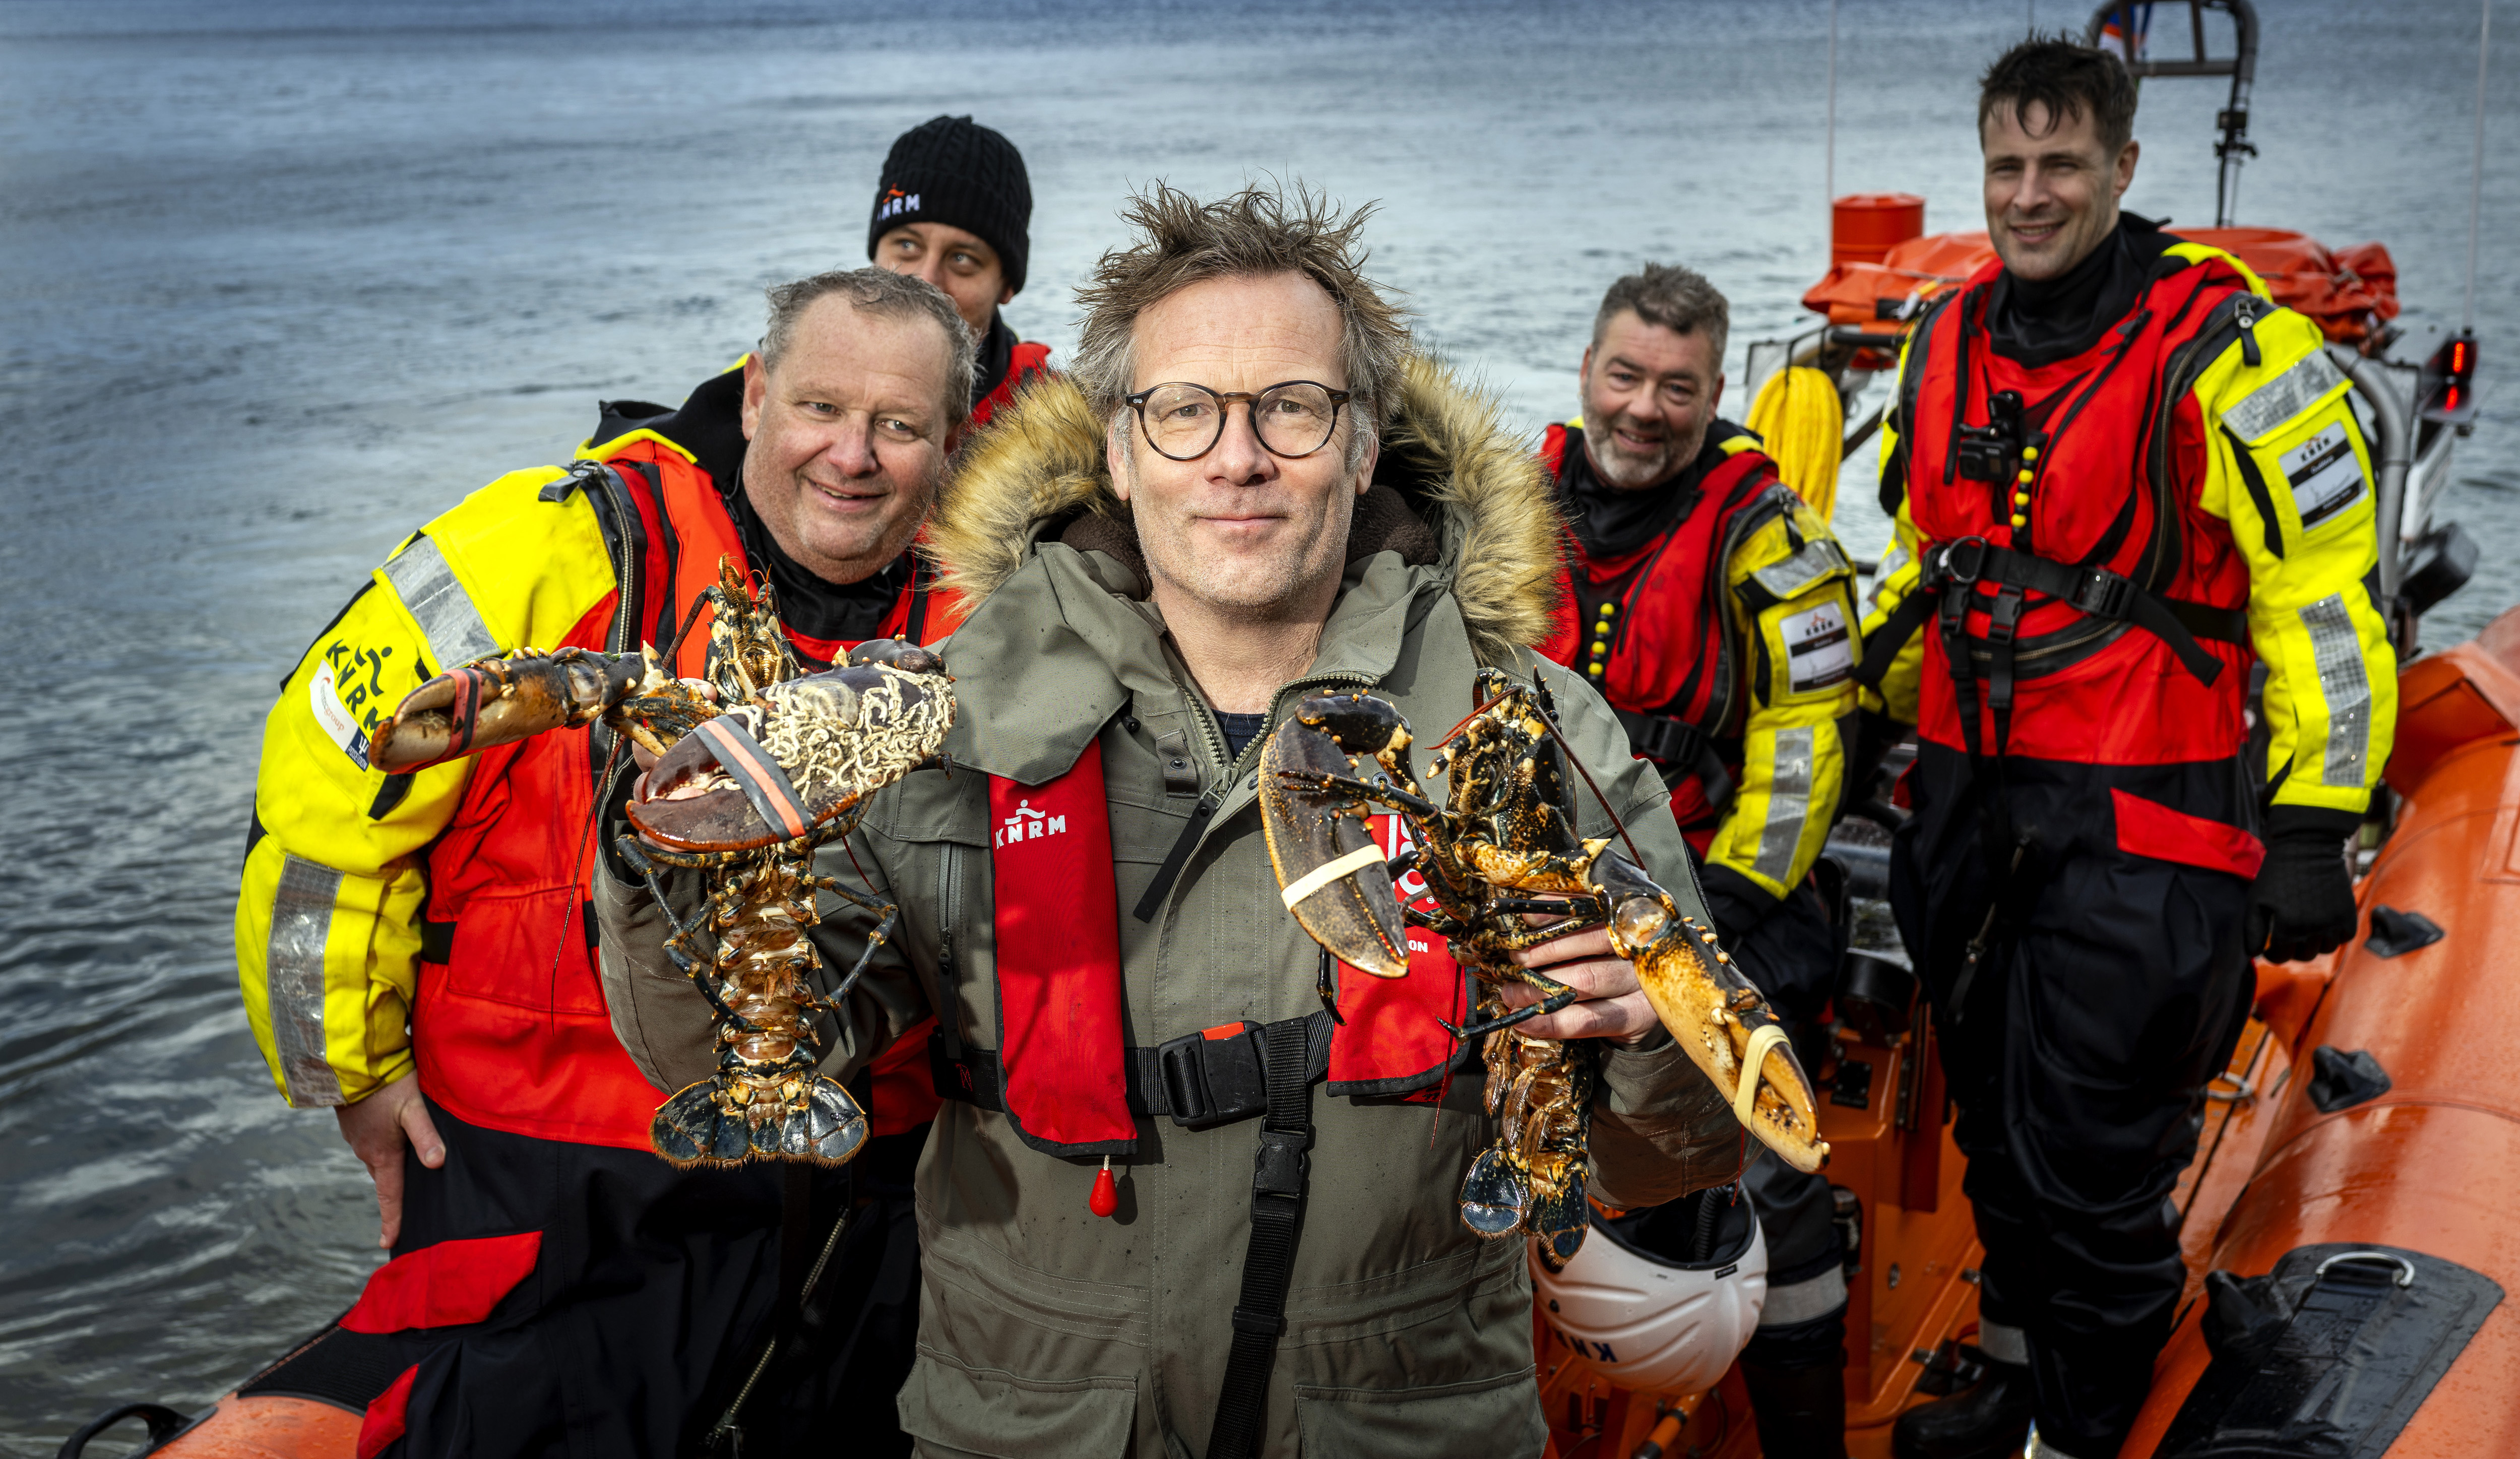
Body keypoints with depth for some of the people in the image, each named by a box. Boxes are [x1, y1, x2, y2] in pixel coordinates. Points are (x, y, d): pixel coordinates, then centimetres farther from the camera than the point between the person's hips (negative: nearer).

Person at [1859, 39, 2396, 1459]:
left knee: (2094, 1164, -2)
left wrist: (2312, 830, -12)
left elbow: (2328, 596, -11)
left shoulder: (2227, 352, -12)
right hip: (1970, 810, 7)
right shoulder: (1949, 343, 9)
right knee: (2000, 1129, 19)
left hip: (2139, 831, -6)